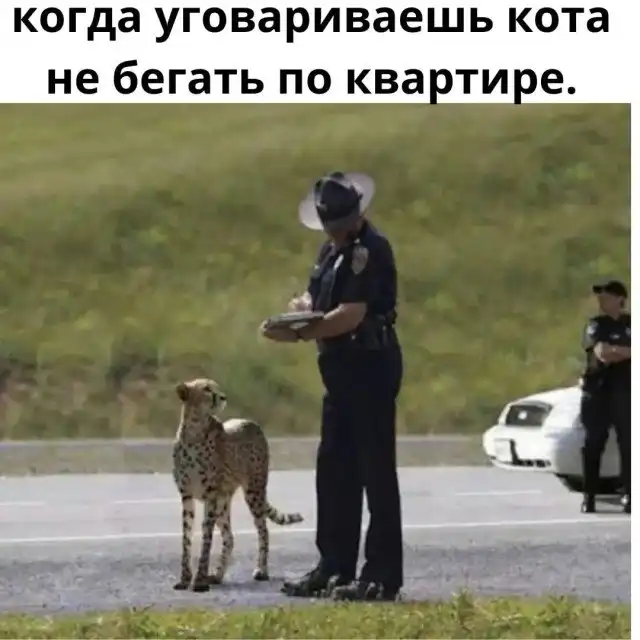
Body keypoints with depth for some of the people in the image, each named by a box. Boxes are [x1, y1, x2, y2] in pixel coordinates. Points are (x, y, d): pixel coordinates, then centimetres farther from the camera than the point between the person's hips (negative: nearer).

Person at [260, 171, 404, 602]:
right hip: (342, 368, 10)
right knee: (334, 469, 11)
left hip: (371, 366, -10)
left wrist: (300, 335, -22)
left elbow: (351, 315, -23)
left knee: (376, 471, -7)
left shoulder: (370, 250, -15)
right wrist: (304, 305, -3)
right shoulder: (333, 250, 16)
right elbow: (319, 298, 21)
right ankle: (335, 567, 18)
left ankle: (383, 576, -5)